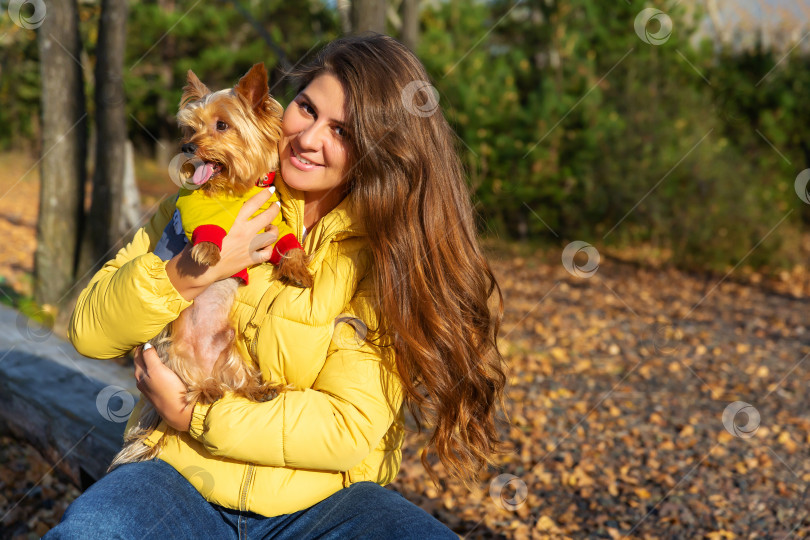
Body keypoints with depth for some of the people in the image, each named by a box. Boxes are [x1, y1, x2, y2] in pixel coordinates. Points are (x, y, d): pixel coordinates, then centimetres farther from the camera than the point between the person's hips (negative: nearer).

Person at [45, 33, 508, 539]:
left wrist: (192, 415, -12)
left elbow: (351, 428, -11)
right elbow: (89, 332, -1)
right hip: (183, 477, 0)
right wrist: (189, 274, -19)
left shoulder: (390, 250, -6)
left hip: (325, 498, 0)